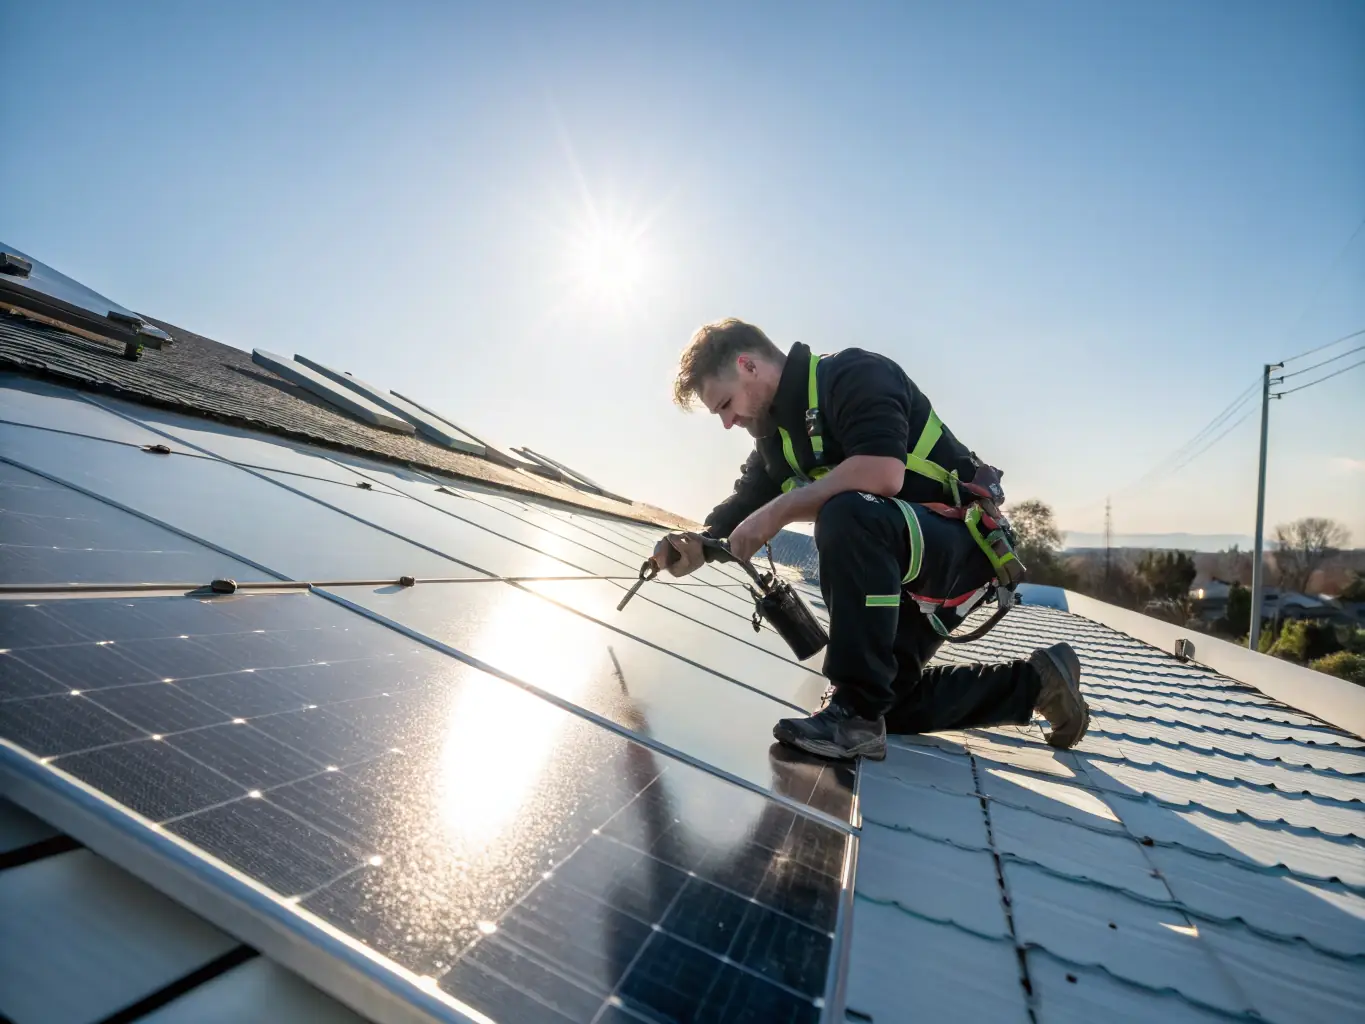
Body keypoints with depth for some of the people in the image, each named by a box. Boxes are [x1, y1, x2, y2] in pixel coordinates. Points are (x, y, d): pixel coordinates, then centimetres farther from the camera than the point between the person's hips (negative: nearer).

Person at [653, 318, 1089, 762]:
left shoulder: (853, 373, -17)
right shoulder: (775, 435, 9)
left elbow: (882, 472, -35)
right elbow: (740, 513, 5)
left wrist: (780, 509, -28)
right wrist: (698, 545, -15)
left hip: (962, 540, -10)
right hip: (903, 564, 10)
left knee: (847, 515, -38)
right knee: (887, 696, 13)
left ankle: (856, 716, -27)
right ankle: (1036, 680, 27)